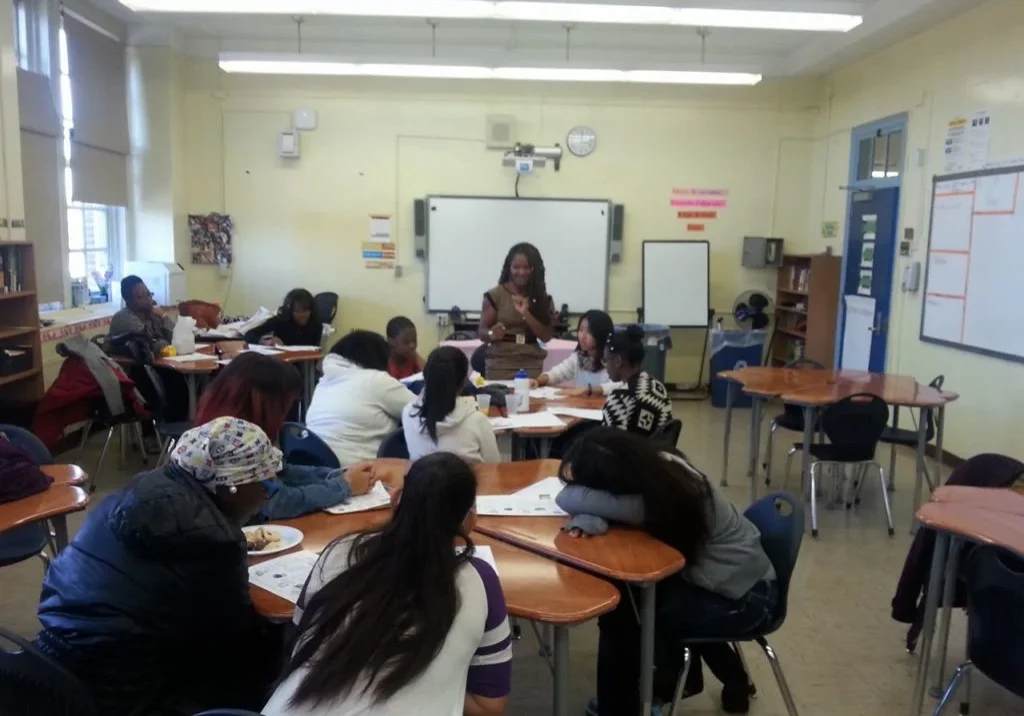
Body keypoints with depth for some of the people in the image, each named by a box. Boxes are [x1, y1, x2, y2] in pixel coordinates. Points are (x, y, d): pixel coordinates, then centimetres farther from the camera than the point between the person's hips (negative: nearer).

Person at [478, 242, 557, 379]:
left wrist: (526, 314, -12)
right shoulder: (495, 295, -3)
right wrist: (492, 334, -23)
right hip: (500, 365, -2)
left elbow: (546, 336, 0)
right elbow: (482, 332, -1)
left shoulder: (542, 298, 4)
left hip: (532, 365, 2)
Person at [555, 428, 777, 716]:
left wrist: (574, 480, -9)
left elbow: (570, 498, -31)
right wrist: (588, 520, -29)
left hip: (745, 598, -8)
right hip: (736, 576, 8)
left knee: (620, 615, -10)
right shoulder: (659, 466, -11)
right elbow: (600, 498, -7)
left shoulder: (653, 500, -32)